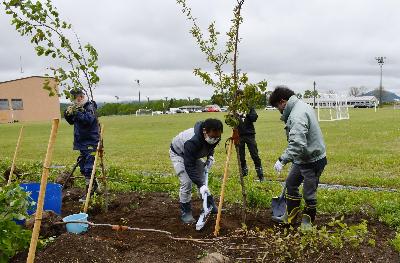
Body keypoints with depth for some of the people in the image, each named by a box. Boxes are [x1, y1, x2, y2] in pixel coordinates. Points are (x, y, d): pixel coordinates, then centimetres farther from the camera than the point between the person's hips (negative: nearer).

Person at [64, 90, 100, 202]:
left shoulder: (90, 107, -10)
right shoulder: (79, 108, 15)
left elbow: (89, 119, -27)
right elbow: (72, 121, 22)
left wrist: (77, 113, -30)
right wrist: (68, 115, 4)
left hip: (90, 143, -9)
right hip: (82, 143, 9)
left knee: (88, 168, -9)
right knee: (83, 168, 16)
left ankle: (88, 192, -4)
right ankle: (94, 185, 31)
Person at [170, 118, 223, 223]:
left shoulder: (214, 136, -22)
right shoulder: (192, 141, -45)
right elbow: (189, 167, -39)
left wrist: (210, 157, -11)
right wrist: (200, 185, -39)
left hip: (193, 155, 7)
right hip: (178, 153, -7)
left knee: (203, 178, 8)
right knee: (186, 182, -16)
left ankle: (210, 205, 24)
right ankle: (185, 213, -1)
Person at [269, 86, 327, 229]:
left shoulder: (297, 115, -26)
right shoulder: (301, 106, 7)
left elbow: (297, 144, -35)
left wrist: (282, 160, -32)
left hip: (312, 160, -11)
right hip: (303, 158, 11)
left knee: (309, 193, 5)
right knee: (291, 184, 20)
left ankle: (308, 221, 24)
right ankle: (290, 217, 33)